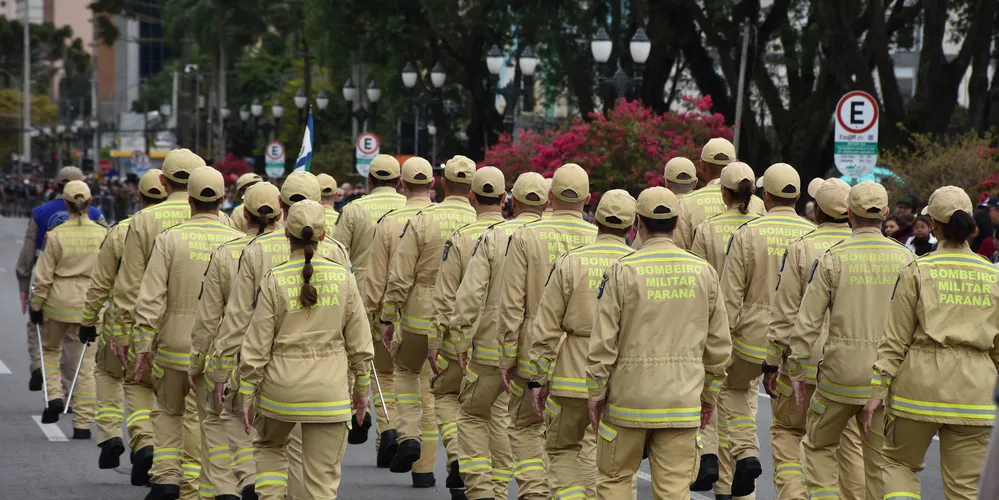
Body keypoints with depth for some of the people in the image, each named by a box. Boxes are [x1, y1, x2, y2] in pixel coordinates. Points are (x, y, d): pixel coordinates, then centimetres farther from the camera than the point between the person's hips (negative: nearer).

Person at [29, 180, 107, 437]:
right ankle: (83, 423, 3)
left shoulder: (57, 235, -9)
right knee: (86, 362, 6)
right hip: (89, 306, 1)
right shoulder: (102, 233, -4)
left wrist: (36, 305, 3)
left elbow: (44, 276, -6)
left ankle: (55, 395, 1)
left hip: (58, 300, -1)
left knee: (50, 349, 22)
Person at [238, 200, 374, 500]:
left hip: (281, 389, 0)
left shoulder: (274, 281, -8)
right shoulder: (342, 278, -3)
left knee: (269, 447, 29)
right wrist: (361, 387, 15)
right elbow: (359, 342, 2)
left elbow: (256, 346, -6)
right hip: (329, 393, 0)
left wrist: (247, 396, 2)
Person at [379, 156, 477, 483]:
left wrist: (387, 319, 1)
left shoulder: (422, 221, -9)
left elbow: (400, 277, -9)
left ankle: (409, 436, 4)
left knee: (406, 370, 23)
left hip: (421, 318, -1)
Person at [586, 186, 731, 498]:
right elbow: (719, 344, 7)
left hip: (629, 398, -2)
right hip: (683, 400, 2)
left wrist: (595, 394, 2)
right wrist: (708, 393, 18)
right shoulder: (703, 273, 2)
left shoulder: (623, 271, -8)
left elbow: (603, 343, -8)